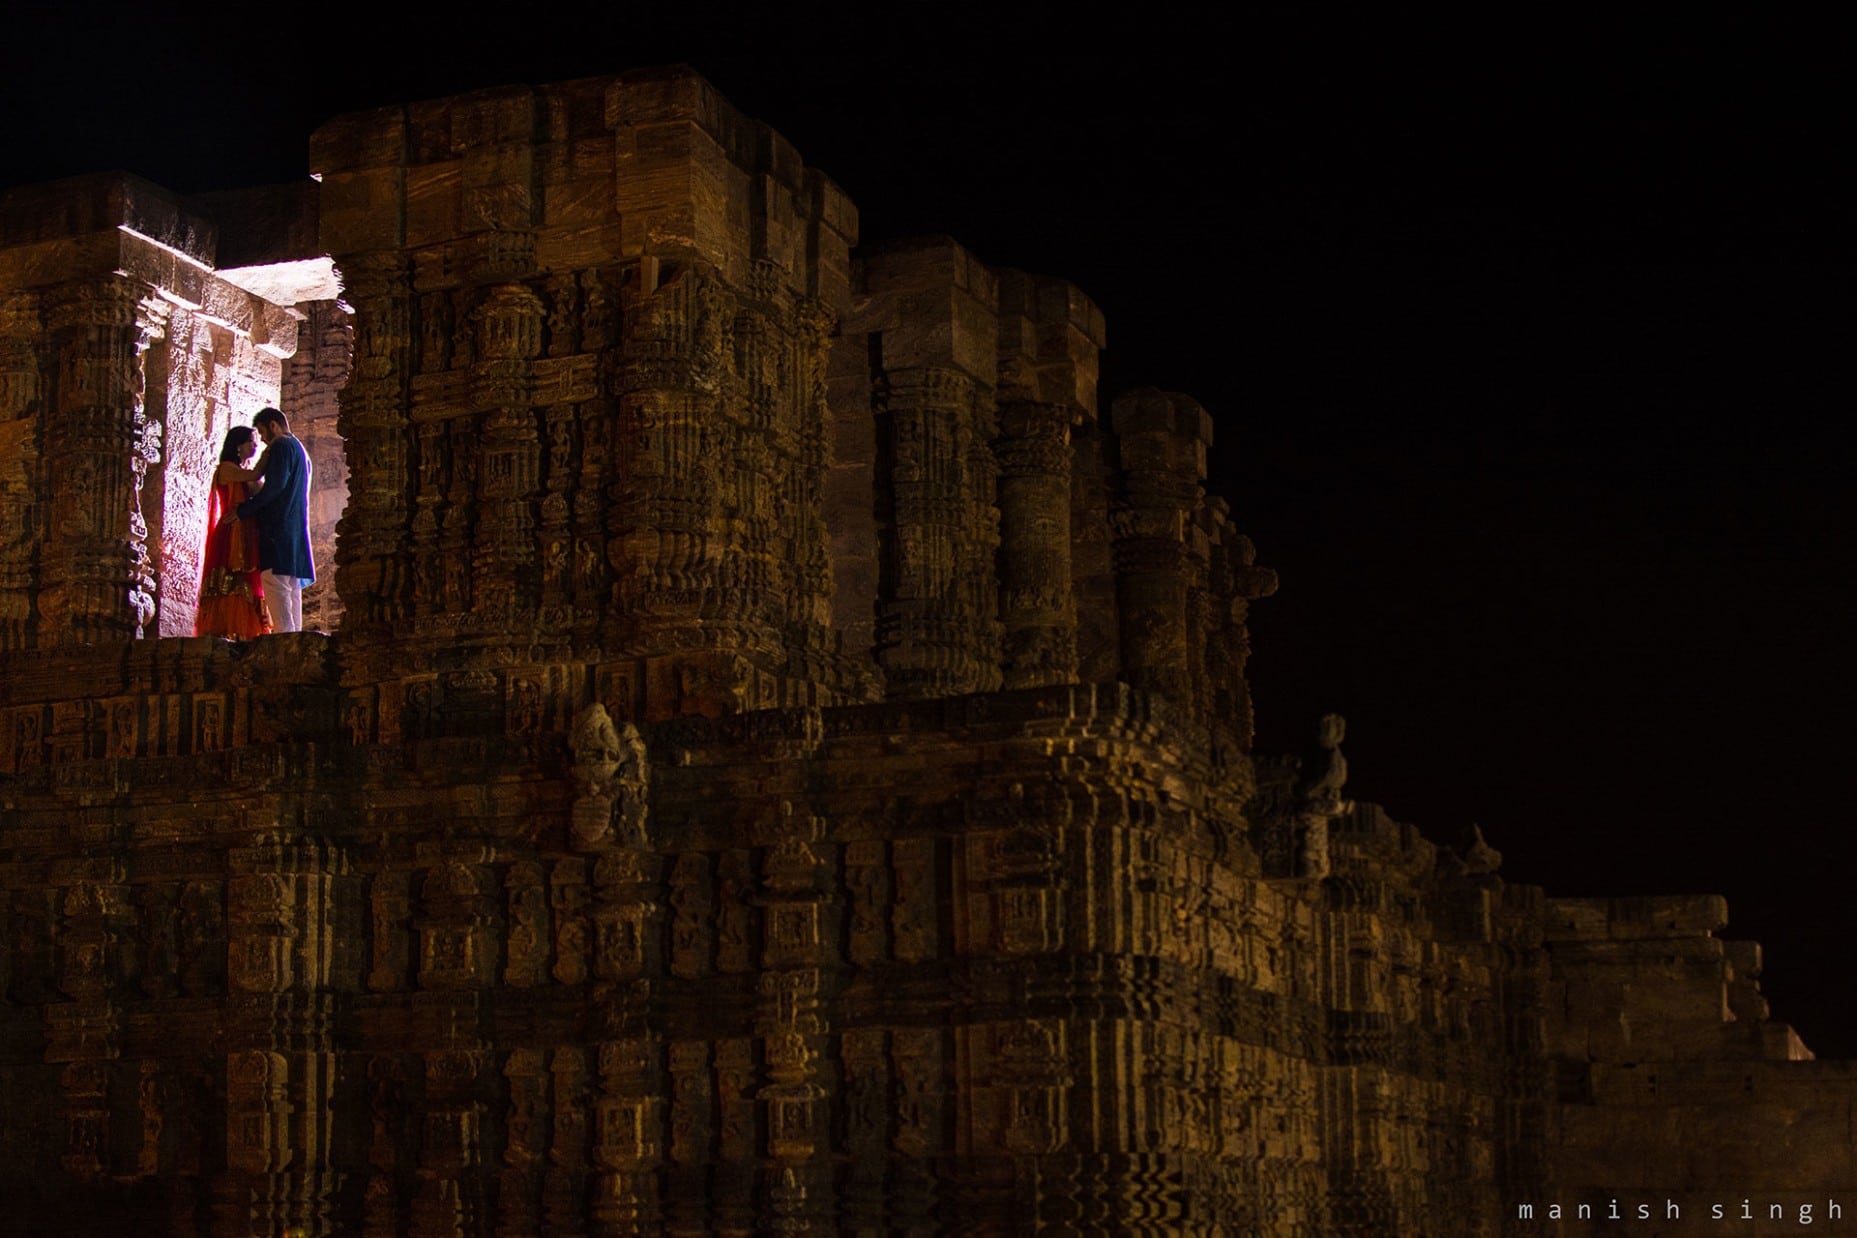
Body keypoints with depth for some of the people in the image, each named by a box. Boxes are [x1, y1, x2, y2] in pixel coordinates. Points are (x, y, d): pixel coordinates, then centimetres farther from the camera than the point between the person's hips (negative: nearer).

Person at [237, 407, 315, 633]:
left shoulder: (281, 447, -5)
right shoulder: (300, 450, 24)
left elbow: (274, 487, -15)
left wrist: (243, 511, -9)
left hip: (278, 528, -10)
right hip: (297, 530, 10)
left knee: (276, 584, -15)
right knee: (292, 589, 7)